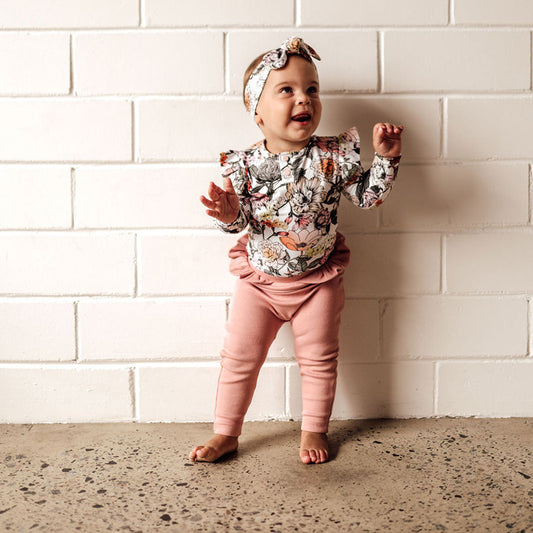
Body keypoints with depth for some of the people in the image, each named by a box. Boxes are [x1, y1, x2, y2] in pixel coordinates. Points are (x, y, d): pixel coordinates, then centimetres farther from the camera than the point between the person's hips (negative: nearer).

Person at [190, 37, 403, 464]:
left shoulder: (333, 156, -12)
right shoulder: (243, 164, -12)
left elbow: (367, 196, -3)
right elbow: (238, 220, -5)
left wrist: (386, 158, -16)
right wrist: (229, 213, -27)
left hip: (318, 281, 0)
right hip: (258, 281, 0)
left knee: (319, 360, 13)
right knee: (238, 358, 9)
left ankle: (314, 430, 34)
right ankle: (226, 434, 26)